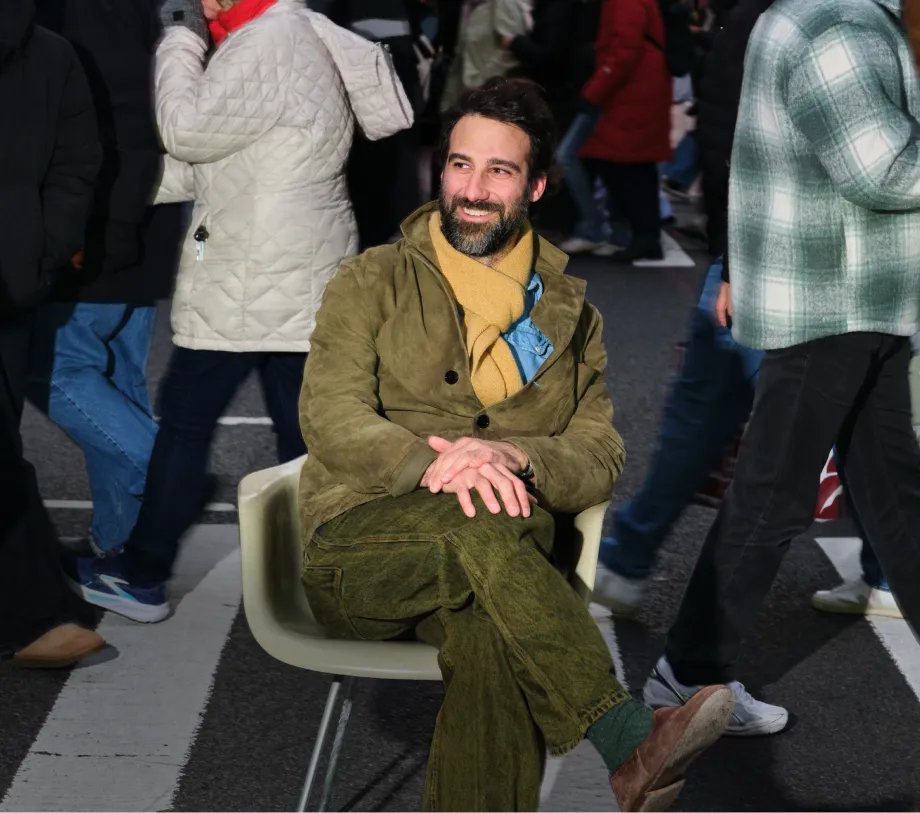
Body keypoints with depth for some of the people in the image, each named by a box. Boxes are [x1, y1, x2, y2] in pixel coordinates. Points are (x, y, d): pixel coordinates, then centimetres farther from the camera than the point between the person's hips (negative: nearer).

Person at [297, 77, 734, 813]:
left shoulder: (569, 312, 18)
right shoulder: (375, 282, 11)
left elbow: (602, 459, 8)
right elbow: (331, 417, -4)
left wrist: (515, 458, -15)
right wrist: (435, 463, -24)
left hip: (498, 568, 2)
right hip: (358, 553, -1)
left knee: (492, 631, -37)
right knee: (471, 524, -37)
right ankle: (629, 741, -42)